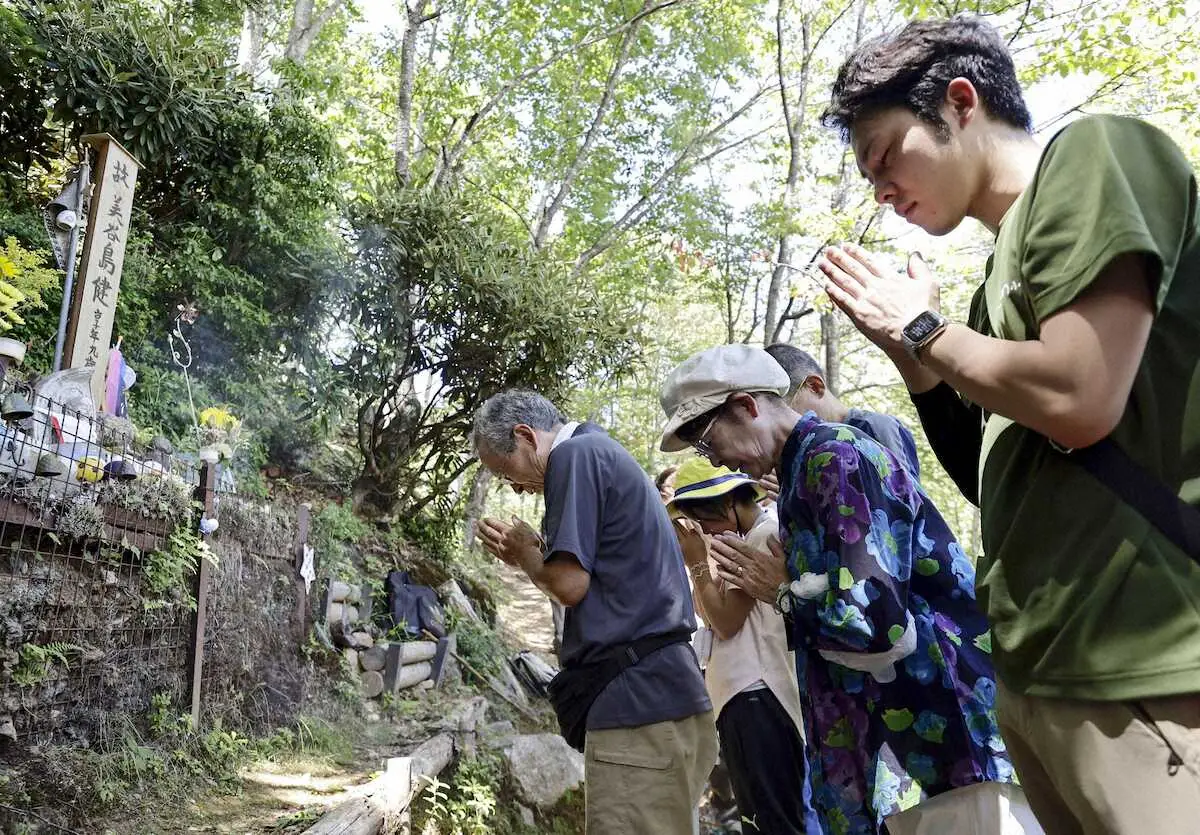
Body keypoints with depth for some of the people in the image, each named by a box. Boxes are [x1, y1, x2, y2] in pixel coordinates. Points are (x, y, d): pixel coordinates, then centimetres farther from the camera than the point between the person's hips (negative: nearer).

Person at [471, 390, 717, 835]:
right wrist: (534, 552, 11)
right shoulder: (606, 454, 22)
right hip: (657, 693, 10)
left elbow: (570, 584, -14)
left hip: (636, 700, -10)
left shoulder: (575, 454, -7)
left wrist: (524, 550, 4)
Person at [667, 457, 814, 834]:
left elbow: (726, 622, -13)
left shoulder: (767, 531, -10)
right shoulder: (753, 537, 20)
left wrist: (697, 563, -5)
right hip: (747, 693, 11)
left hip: (756, 697, -11)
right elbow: (711, 615, 17)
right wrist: (697, 566, 7)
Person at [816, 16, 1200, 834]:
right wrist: (910, 352, 8)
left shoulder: (1091, 154, -6)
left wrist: (923, 326, -5)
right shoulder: (1006, 270, 17)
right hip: (1046, 671, 9)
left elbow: (1077, 402, -21)